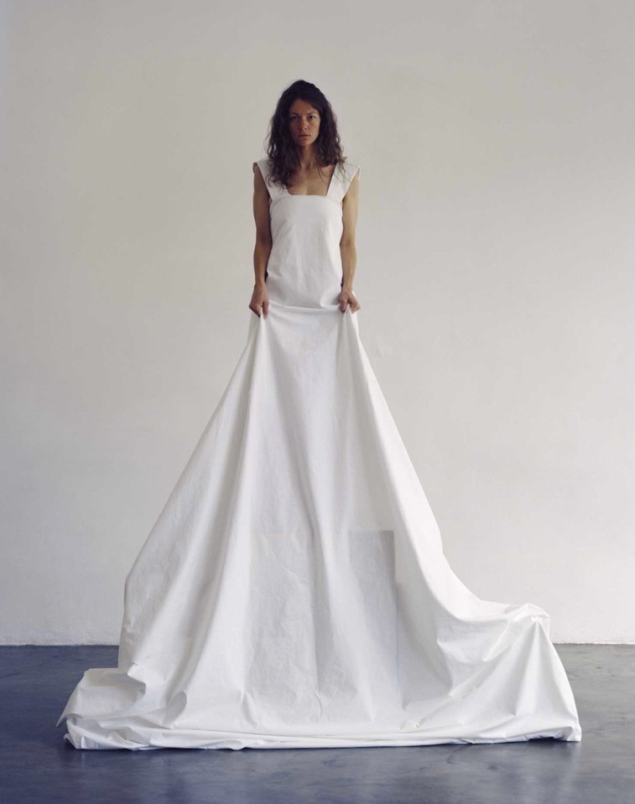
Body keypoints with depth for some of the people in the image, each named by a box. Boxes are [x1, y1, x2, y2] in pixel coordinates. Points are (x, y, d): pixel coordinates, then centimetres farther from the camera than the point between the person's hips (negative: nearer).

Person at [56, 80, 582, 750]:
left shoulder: (345, 175, 12)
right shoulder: (267, 172, 12)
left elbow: (347, 242, 12)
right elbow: (262, 239, 13)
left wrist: (348, 290, -4)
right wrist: (259, 286, -3)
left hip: (329, 311, 0)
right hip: (279, 310, 0)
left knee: (335, 423, -7)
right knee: (272, 422, -8)